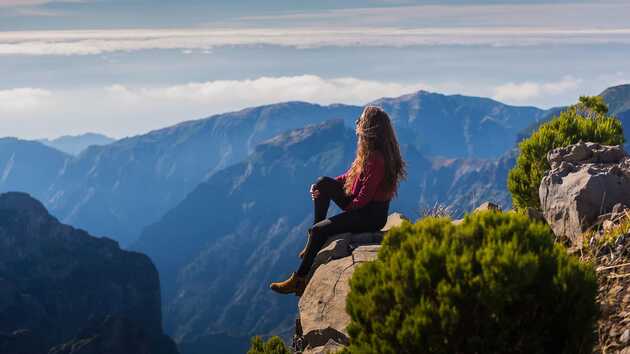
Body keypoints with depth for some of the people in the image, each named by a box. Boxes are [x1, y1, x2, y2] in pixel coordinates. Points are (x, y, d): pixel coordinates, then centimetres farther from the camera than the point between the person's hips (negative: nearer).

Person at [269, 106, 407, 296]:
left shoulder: (376, 158, -24)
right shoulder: (369, 151, 7)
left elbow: (364, 197, -25)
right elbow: (350, 176, 14)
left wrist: (345, 212, -14)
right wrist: (322, 188, 2)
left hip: (371, 214, -10)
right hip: (361, 206, 10)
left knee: (319, 230, -16)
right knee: (323, 182, 2)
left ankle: (299, 279, -4)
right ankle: (314, 241, 5)